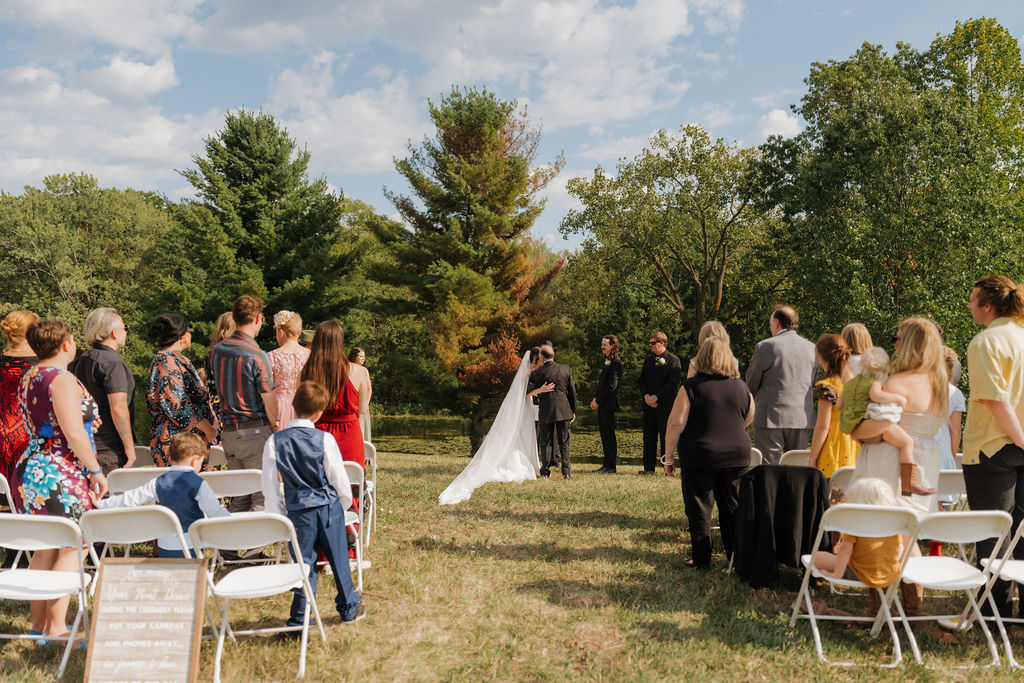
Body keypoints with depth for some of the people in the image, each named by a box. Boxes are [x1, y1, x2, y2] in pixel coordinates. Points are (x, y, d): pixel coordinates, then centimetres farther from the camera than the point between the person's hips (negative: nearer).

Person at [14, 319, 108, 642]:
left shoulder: (29, 378, 13)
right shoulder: (63, 379, -16)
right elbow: (74, 434, -21)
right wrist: (96, 470, -13)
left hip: (31, 468, 9)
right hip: (60, 475, -9)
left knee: (45, 550, 15)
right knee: (69, 550, -2)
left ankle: (38, 624, 22)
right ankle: (56, 628, 0)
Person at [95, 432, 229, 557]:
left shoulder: (159, 483, 1)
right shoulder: (198, 484, -11)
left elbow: (131, 498, 7)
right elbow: (215, 511, -12)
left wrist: (101, 503, 20)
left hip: (165, 545, 4)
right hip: (191, 545, -4)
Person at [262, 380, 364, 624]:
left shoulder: (274, 442, -6)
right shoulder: (324, 439, -11)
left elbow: (270, 487, -1)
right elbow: (340, 479, -5)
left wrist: (279, 517, 10)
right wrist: (344, 505, 13)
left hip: (298, 512, 1)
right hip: (329, 508, -1)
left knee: (304, 563, 9)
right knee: (338, 559, 13)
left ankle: (300, 617, 13)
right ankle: (349, 608, 28)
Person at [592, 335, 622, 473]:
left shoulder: (616, 363, -13)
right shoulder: (607, 362, 17)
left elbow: (612, 386, -17)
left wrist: (598, 402, -14)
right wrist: (595, 399, 8)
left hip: (608, 404, -9)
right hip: (601, 405, 9)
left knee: (609, 434, -5)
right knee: (604, 434, 12)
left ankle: (611, 466, 0)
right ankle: (606, 464, 18)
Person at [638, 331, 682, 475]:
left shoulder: (673, 360, -5)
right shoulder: (648, 359, 15)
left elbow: (673, 383, -11)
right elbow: (642, 379, 13)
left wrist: (656, 397, -15)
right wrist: (646, 395, -5)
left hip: (665, 404, -6)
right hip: (648, 404, 6)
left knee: (666, 437, -1)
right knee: (649, 436, 7)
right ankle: (649, 467, 12)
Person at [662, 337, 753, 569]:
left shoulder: (691, 386, -10)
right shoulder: (741, 387, 3)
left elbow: (676, 424, -11)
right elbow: (748, 420, 18)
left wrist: (668, 457, -4)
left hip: (699, 456, -4)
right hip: (737, 456, 4)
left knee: (699, 509, 7)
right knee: (733, 508, 14)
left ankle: (701, 559, 13)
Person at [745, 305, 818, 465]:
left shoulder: (765, 346, -6)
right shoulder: (812, 348, 7)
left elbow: (751, 384, 2)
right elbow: (813, 387, 14)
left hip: (771, 419, -4)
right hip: (803, 420, 5)